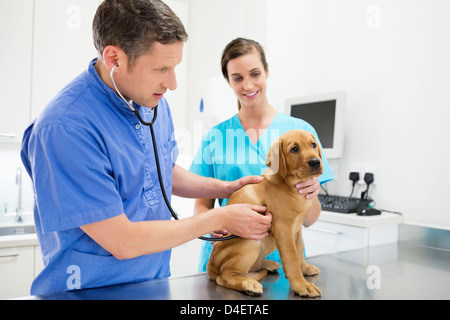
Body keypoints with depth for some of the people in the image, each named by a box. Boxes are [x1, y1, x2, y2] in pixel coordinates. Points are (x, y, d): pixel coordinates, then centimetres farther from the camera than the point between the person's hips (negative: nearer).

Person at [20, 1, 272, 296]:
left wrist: (227, 188, 0)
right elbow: (122, 243, -24)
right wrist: (220, 219, -17)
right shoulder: (64, 128, -26)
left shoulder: (154, 102, -3)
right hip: (92, 288, -6)